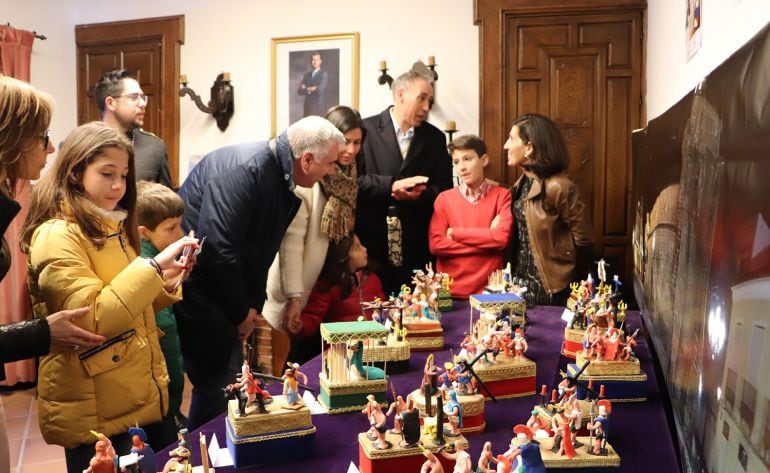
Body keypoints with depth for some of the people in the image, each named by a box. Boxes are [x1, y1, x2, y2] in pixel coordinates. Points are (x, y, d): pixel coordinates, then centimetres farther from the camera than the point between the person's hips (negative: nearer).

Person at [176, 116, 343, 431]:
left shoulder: (283, 183, 7)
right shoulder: (245, 168, -23)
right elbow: (217, 246, -28)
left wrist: (254, 306, 7)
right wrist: (240, 312, -16)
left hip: (219, 292, 10)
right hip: (192, 287, -9)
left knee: (232, 375, 13)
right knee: (219, 381, -7)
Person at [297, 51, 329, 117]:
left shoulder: (324, 74, -2)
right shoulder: (306, 75, 15)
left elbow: (320, 90, -14)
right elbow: (299, 91, 7)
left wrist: (306, 89, 0)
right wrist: (310, 89, -7)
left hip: (319, 108, -5)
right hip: (308, 108, 5)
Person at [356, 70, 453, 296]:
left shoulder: (435, 138, 11)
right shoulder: (366, 130, 1)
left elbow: (444, 188, 7)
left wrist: (419, 194, -13)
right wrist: (392, 185, -18)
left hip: (416, 245, 3)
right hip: (372, 241, -2)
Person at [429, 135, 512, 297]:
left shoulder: (502, 195, 1)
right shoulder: (444, 198, 4)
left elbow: (502, 238, -13)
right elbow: (435, 244, -7)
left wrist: (454, 233, -7)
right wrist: (487, 239, -9)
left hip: (489, 290, -1)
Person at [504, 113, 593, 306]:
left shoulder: (558, 187, -21)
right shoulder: (524, 182, 5)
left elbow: (583, 238, -15)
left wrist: (560, 267, 1)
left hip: (550, 288, -7)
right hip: (522, 280, 7)